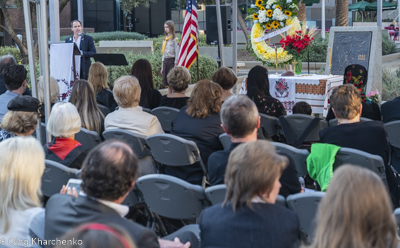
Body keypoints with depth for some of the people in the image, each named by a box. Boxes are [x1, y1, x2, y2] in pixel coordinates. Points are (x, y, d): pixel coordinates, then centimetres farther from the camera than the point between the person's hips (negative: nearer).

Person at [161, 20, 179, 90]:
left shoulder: (175, 39, -8)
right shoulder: (165, 39, 13)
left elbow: (177, 52, -10)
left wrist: (176, 64, -15)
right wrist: (162, 66, 14)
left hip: (172, 60, -7)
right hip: (165, 61, 7)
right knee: (168, 83, 8)